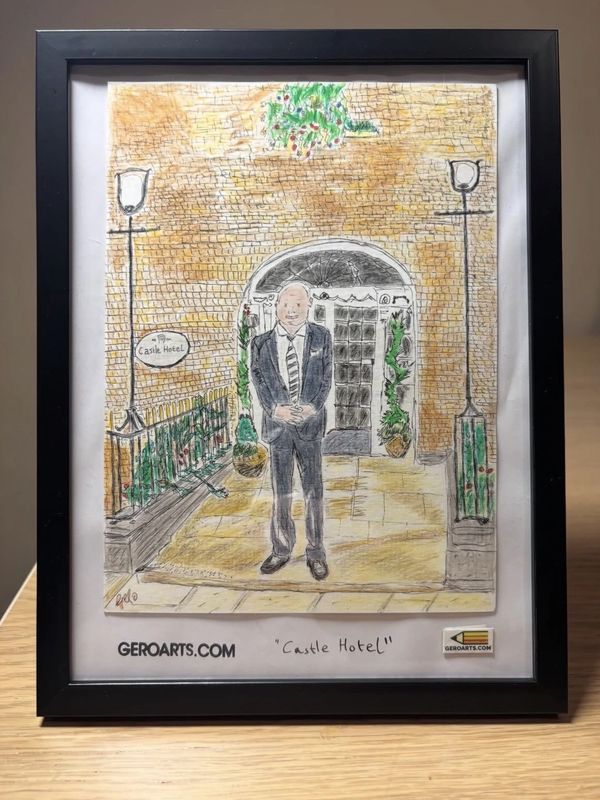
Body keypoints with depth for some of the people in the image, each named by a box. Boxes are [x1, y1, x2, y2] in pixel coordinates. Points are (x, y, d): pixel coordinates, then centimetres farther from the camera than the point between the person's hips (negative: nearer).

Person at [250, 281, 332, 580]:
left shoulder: (321, 337, 2)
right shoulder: (261, 342, 3)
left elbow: (326, 378, -1)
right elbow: (259, 380, 0)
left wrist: (313, 407, -16)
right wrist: (275, 409, -16)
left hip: (310, 423, -1)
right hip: (277, 424, 1)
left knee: (313, 489, 6)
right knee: (280, 491, 11)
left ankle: (315, 552, 19)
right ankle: (281, 550, 26)